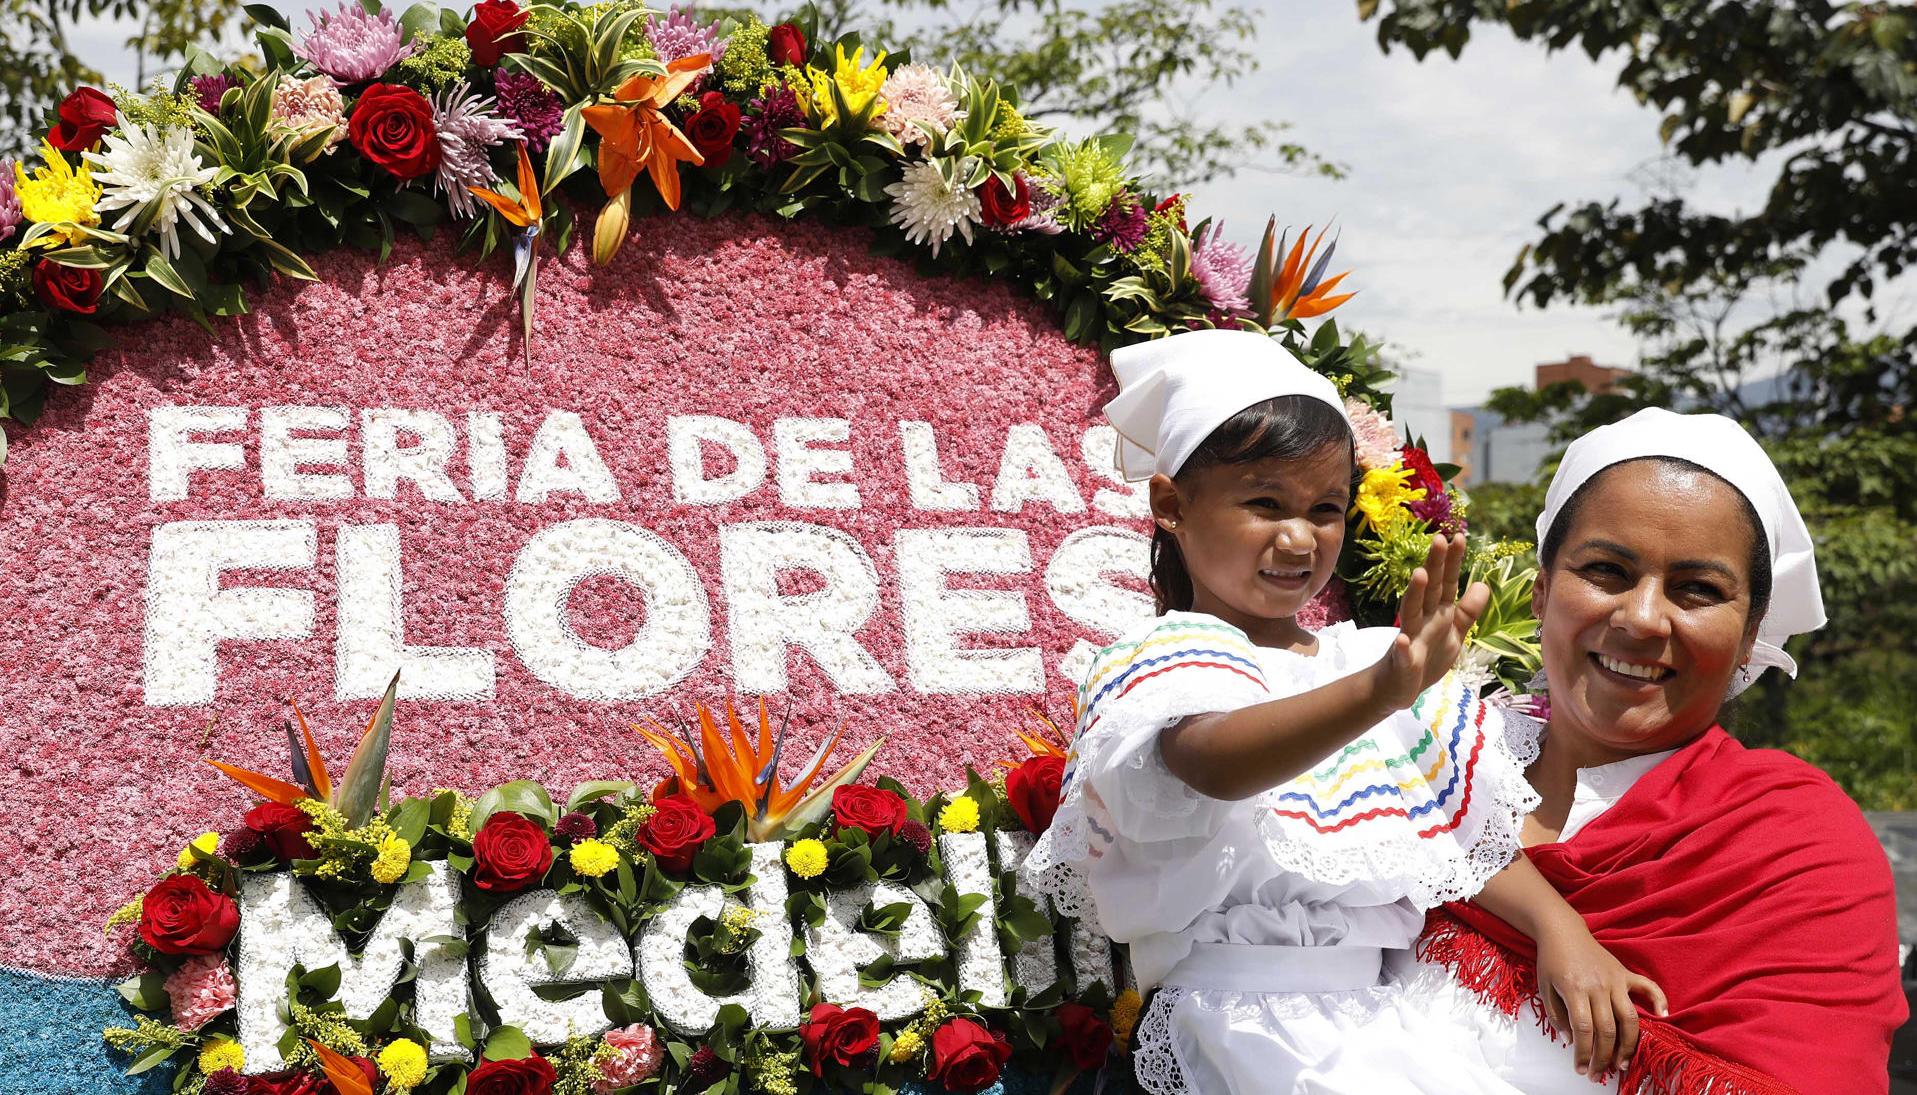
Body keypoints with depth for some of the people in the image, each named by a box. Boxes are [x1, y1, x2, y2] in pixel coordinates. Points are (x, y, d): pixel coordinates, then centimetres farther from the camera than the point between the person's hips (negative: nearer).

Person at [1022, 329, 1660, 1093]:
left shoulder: (1371, 661, 18)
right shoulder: (1167, 659, -3)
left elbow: (1475, 826, 20)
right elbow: (1215, 762, -27)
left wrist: (1559, 926, 2)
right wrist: (1378, 694, -42)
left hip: (1385, 1006, 7)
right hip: (1249, 1007, -7)